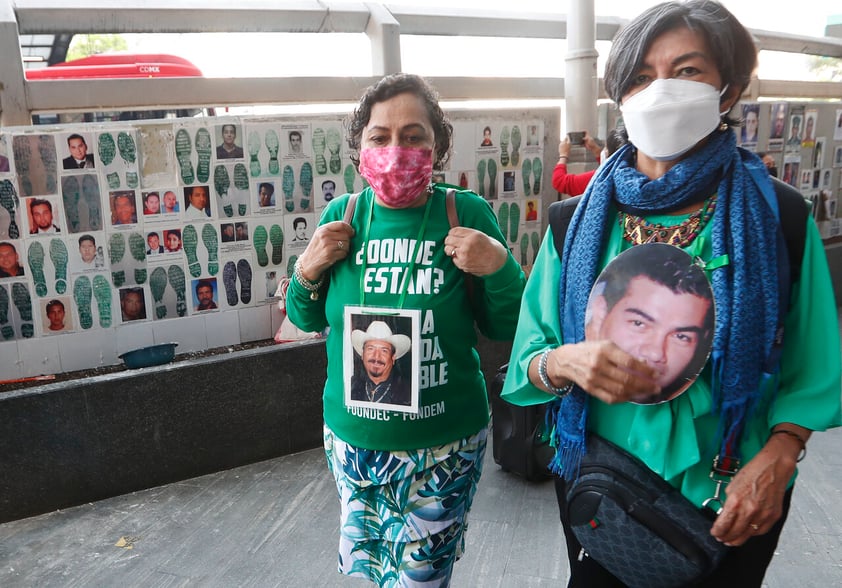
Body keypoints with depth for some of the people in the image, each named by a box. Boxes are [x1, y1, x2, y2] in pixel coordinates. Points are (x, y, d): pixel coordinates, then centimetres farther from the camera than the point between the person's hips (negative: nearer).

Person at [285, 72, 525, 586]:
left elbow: (505, 329, -5)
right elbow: (309, 321, 6)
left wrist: (499, 267, -22)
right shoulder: (342, 215, -5)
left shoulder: (468, 213, -13)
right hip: (352, 438, 3)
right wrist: (308, 271, -13)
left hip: (443, 445, -3)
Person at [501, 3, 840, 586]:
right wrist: (567, 362, -27)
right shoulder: (579, 221, -9)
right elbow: (527, 360, -7)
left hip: (731, 498, 0)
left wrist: (776, 460, -17)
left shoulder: (778, 217, -10)